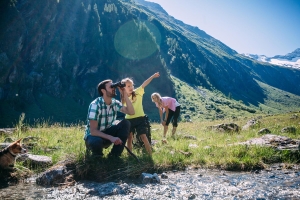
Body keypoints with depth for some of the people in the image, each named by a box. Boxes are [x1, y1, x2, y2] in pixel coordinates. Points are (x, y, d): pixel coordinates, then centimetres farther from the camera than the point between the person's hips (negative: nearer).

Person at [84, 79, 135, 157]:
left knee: (125, 123, -16)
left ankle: (114, 155, -9)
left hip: (107, 133, 6)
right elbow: (93, 131, -29)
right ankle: (97, 154, -2)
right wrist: (111, 138, -40)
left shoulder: (115, 103, -5)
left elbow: (131, 112, -14)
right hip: (93, 135, -6)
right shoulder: (95, 105, -24)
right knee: (96, 141, -41)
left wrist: (125, 95, -20)